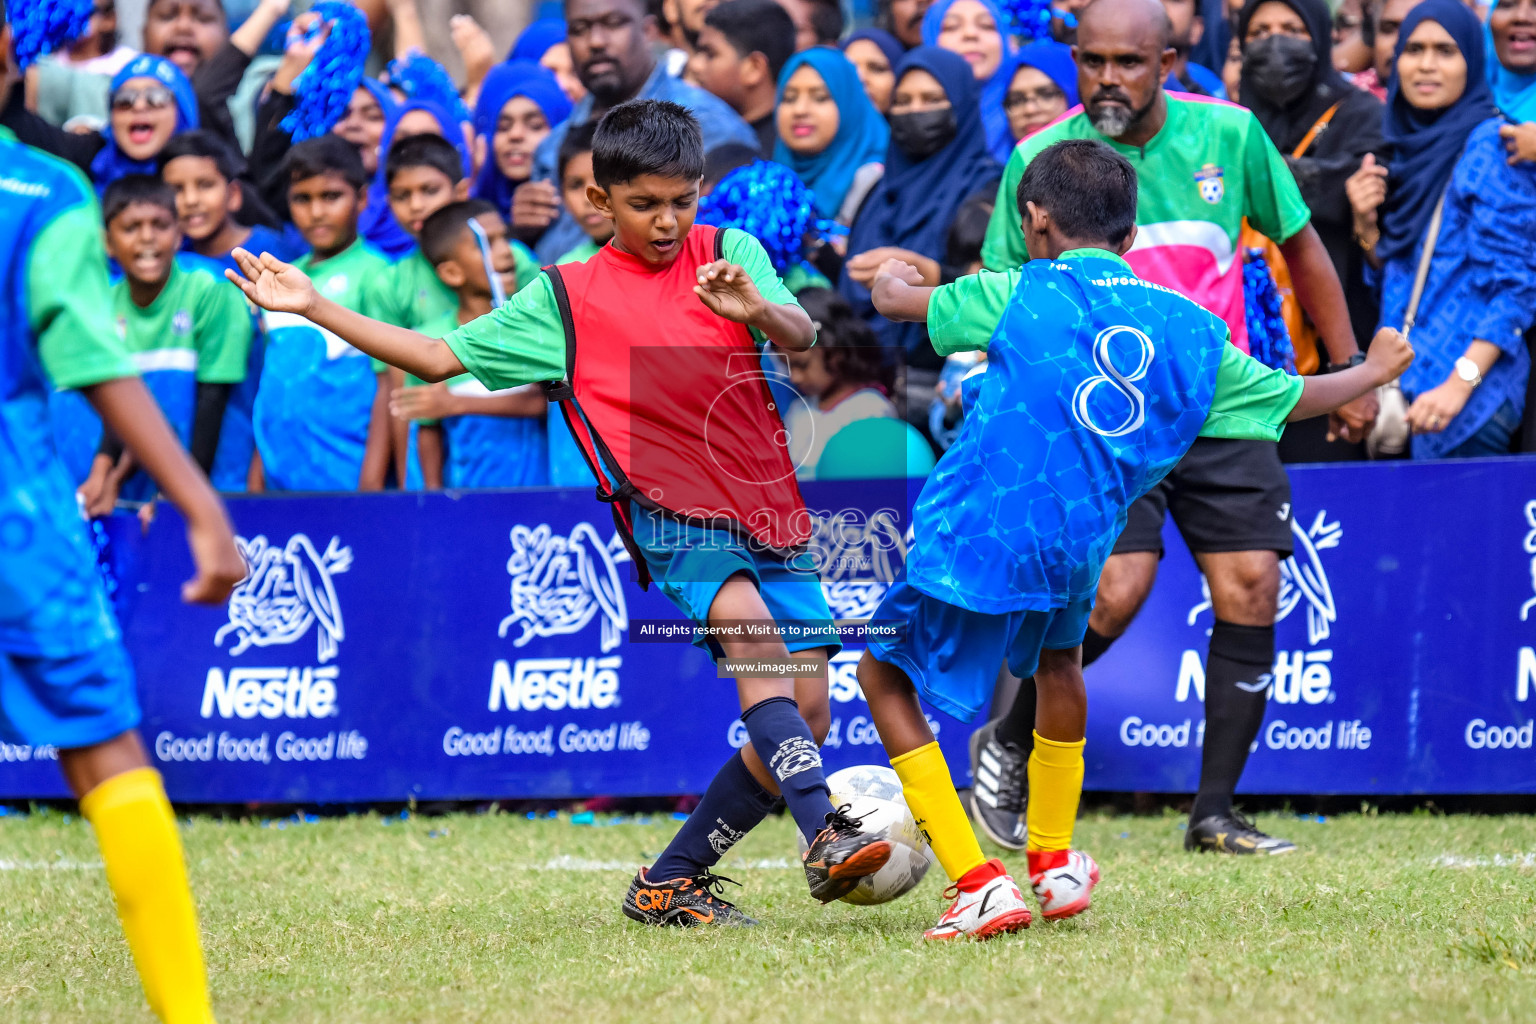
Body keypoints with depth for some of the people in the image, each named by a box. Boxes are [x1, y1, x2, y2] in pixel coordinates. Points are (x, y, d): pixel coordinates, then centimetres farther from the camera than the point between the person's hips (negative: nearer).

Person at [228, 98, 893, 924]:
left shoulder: (731, 255, 9)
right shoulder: (566, 299, 7)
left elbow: (801, 336, -7)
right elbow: (439, 357, 9)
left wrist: (758, 310, -31)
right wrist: (311, 306, 3)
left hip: (772, 516, 3)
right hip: (672, 515, -3)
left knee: (804, 720, -3)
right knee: (752, 637, -32)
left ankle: (668, 883, 10)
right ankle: (827, 834, -44)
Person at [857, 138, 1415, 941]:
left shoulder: (1018, 297, -4)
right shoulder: (1190, 330, 8)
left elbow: (892, 298, 9)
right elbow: (1292, 398, 20)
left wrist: (893, 273, 35)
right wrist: (1375, 373, 40)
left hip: (975, 537, -5)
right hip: (1081, 546, 5)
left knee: (887, 677, 12)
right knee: (1059, 659, 36)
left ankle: (979, 885, 1)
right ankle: (1055, 865, 45)